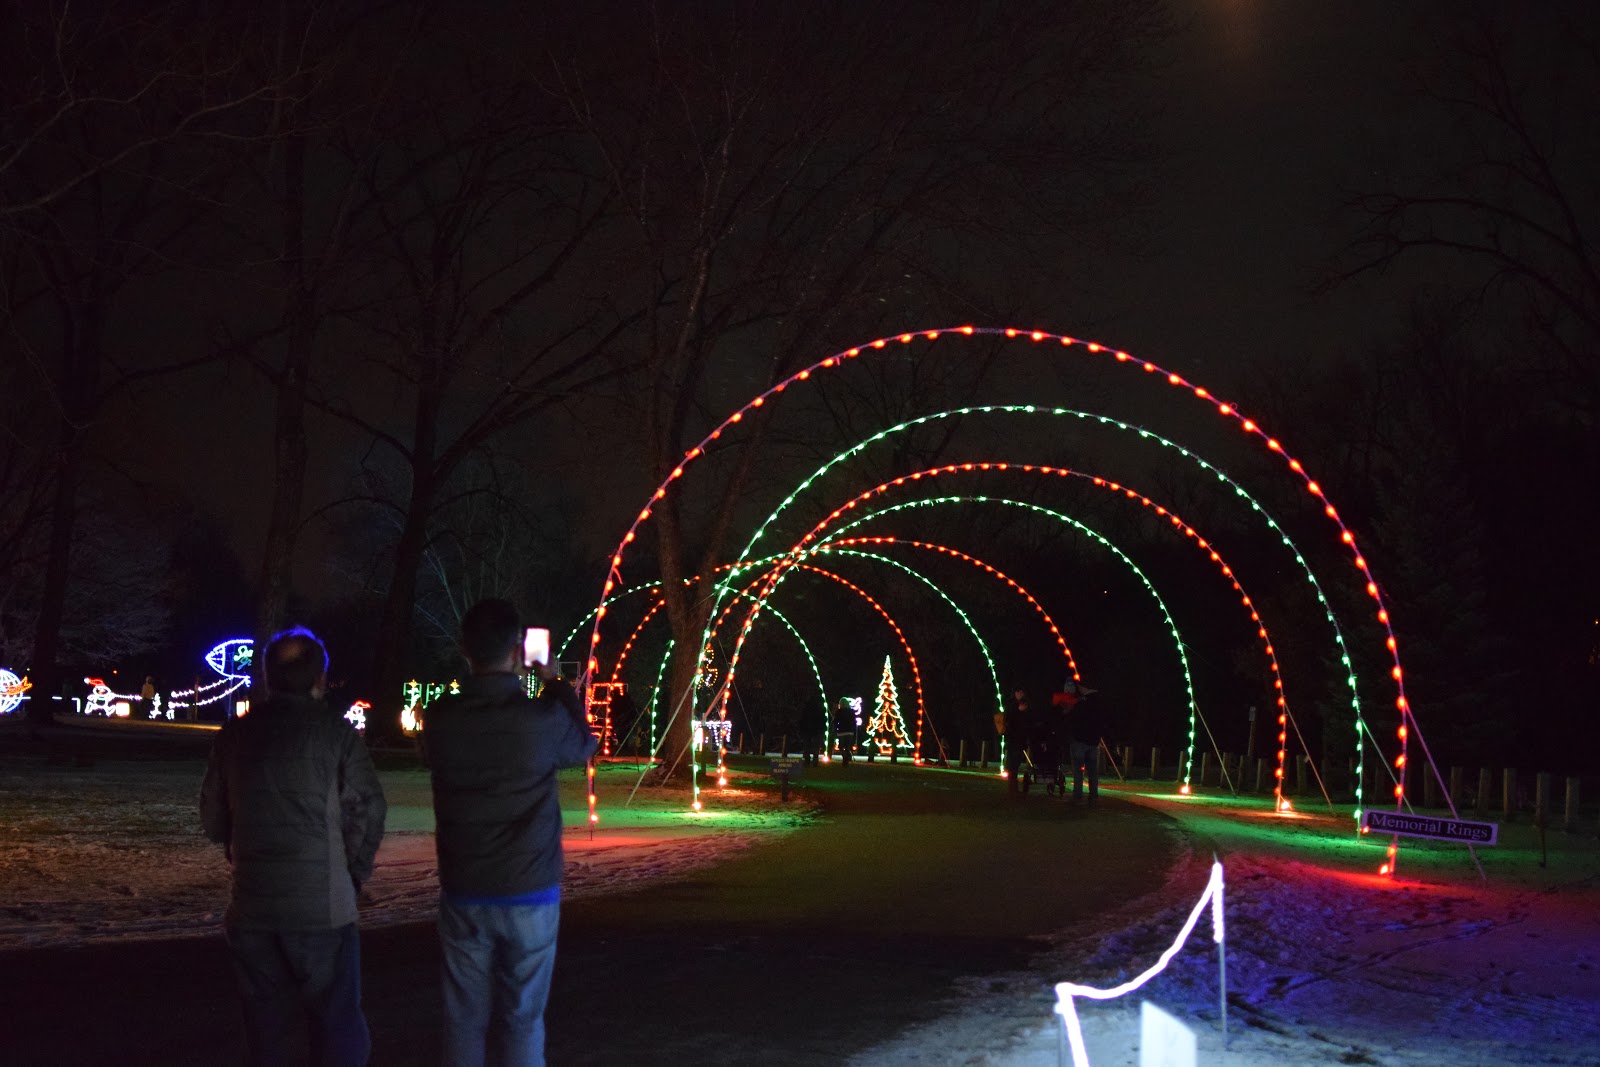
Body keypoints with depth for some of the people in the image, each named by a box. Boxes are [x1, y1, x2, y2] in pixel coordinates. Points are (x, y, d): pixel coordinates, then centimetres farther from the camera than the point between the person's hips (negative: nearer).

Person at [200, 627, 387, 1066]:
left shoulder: (235, 734, 4)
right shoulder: (336, 733, -7)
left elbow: (213, 818, 10)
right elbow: (368, 811, -8)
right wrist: (354, 874, 8)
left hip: (252, 906, 4)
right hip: (321, 906, -4)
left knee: (266, 1025, 15)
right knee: (337, 1026, 4)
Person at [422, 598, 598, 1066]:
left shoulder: (440, 720, -7)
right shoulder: (542, 719, -15)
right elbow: (585, 744, 8)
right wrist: (556, 685, 20)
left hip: (463, 896, 2)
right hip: (530, 897, -2)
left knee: (465, 1019, 9)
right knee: (522, 1020, 6)